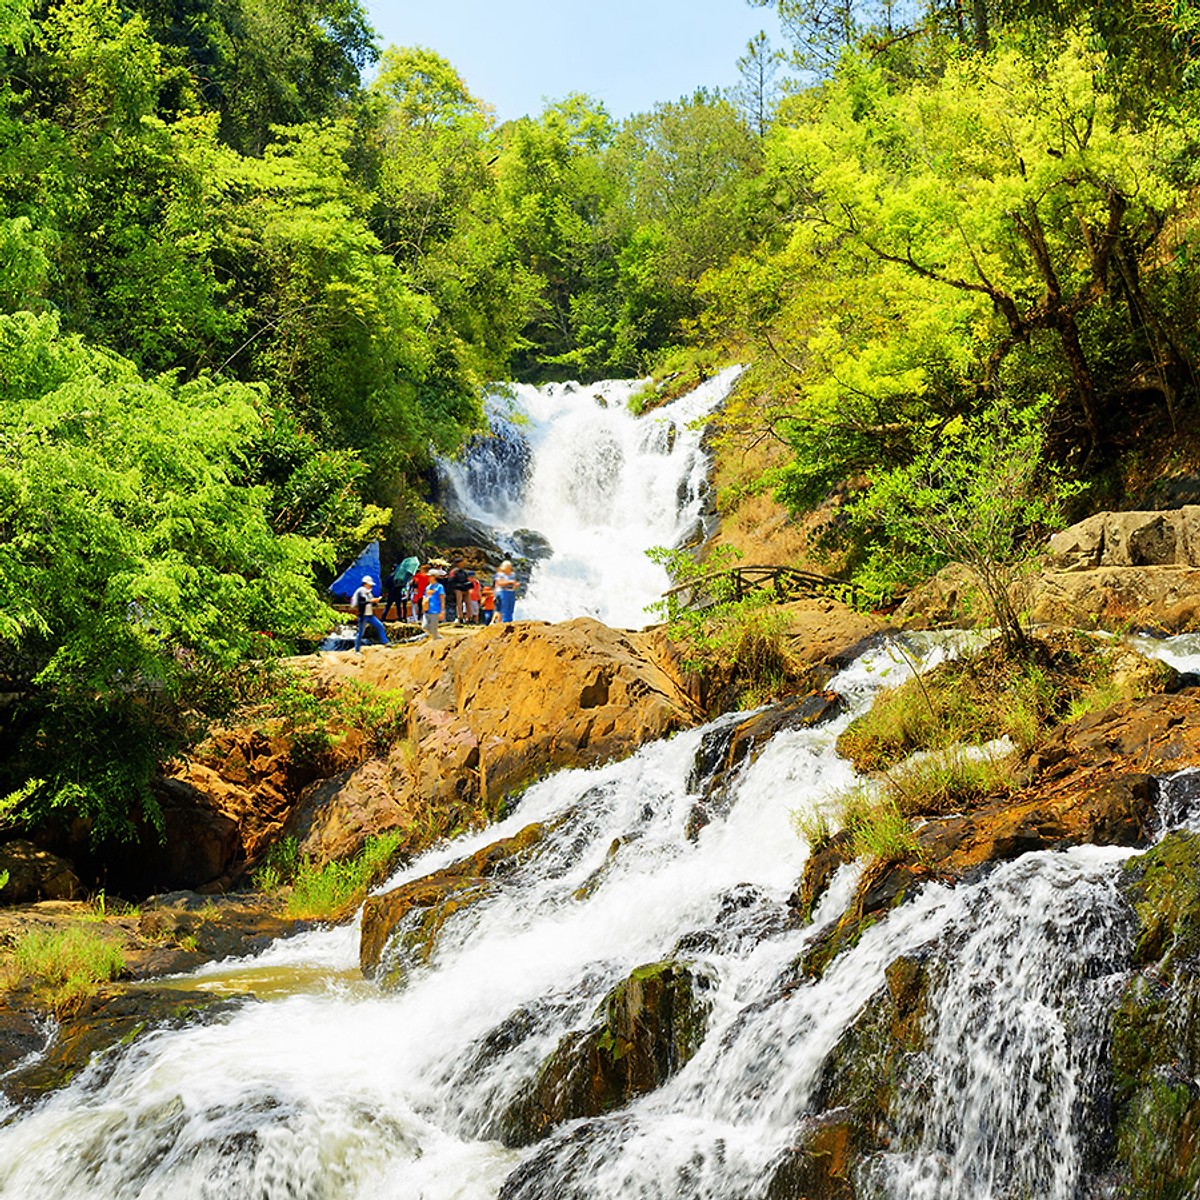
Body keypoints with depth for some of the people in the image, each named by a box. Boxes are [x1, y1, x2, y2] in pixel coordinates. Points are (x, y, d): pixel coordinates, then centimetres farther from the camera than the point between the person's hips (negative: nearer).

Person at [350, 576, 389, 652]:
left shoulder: (370, 592, 11)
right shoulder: (360, 592, -12)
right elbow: (359, 603, -23)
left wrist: (376, 601, -5)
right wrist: (370, 601, -24)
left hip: (370, 615, 7)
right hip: (363, 616, -7)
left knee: (380, 626, 0)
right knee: (360, 633, -1)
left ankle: (384, 642, 6)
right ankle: (357, 650, 8)